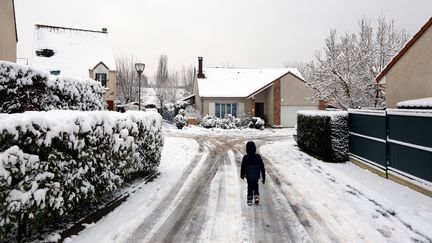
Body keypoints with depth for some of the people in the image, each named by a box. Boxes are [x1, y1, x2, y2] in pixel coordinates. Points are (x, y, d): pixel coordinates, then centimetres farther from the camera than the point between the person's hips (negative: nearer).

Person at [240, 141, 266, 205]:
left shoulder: (245, 158, -14)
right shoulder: (258, 157, -9)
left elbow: (243, 168, -5)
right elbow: (262, 167, -4)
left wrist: (242, 175, 12)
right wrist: (263, 177, 5)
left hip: (249, 177, -1)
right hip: (256, 176, 1)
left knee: (250, 188, 13)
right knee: (256, 186, 25)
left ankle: (250, 200, 15)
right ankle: (256, 196, 14)